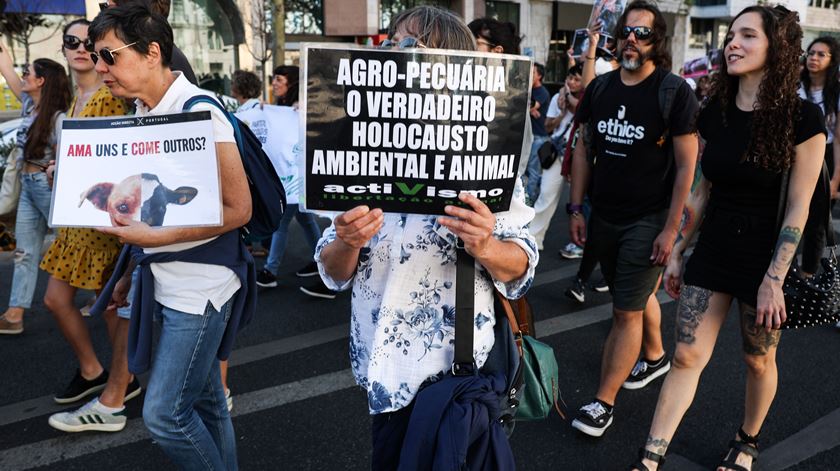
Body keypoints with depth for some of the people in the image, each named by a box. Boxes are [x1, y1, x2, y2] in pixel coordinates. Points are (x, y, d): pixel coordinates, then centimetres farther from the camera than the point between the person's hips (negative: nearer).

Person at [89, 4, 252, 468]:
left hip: (201, 285, -8)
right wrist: (136, 269, 9)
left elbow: (238, 209, -17)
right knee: (205, 404, 17)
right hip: (166, 284, 8)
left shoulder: (199, 113, -16)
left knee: (164, 414, -4)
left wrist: (154, 237, -20)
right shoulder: (142, 113, 9)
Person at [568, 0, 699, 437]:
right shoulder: (600, 87, 3)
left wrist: (670, 229, -14)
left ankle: (603, 401, 8)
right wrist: (576, 208, 5)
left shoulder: (675, 92, -11)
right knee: (638, 294, 22)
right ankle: (656, 356, 46)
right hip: (603, 217, 5)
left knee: (626, 311, -3)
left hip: (648, 221, -5)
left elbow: (686, 164, -11)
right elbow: (583, 149, 9)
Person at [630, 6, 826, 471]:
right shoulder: (715, 113, 2)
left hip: (764, 256, -3)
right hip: (712, 251, 4)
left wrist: (774, 279, -15)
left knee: (758, 360, 15)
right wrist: (677, 251, 10)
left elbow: (798, 208, -12)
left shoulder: (801, 118, -12)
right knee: (686, 357, 3)